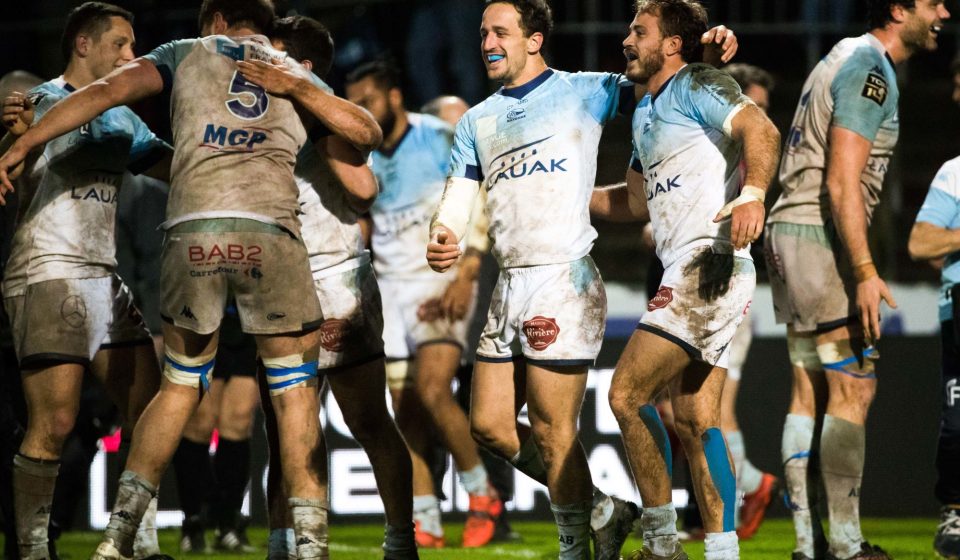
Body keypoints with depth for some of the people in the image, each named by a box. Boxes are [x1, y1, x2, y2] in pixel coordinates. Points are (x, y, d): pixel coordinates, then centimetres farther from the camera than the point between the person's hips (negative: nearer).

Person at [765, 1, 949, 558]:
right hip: (821, 236, -10)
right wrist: (865, 272, -23)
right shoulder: (871, 70, -14)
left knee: (811, 391, 9)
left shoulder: (847, 59, 17)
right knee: (853, 390, -8)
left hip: (788, 234, 10)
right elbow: (842, 184, -21)